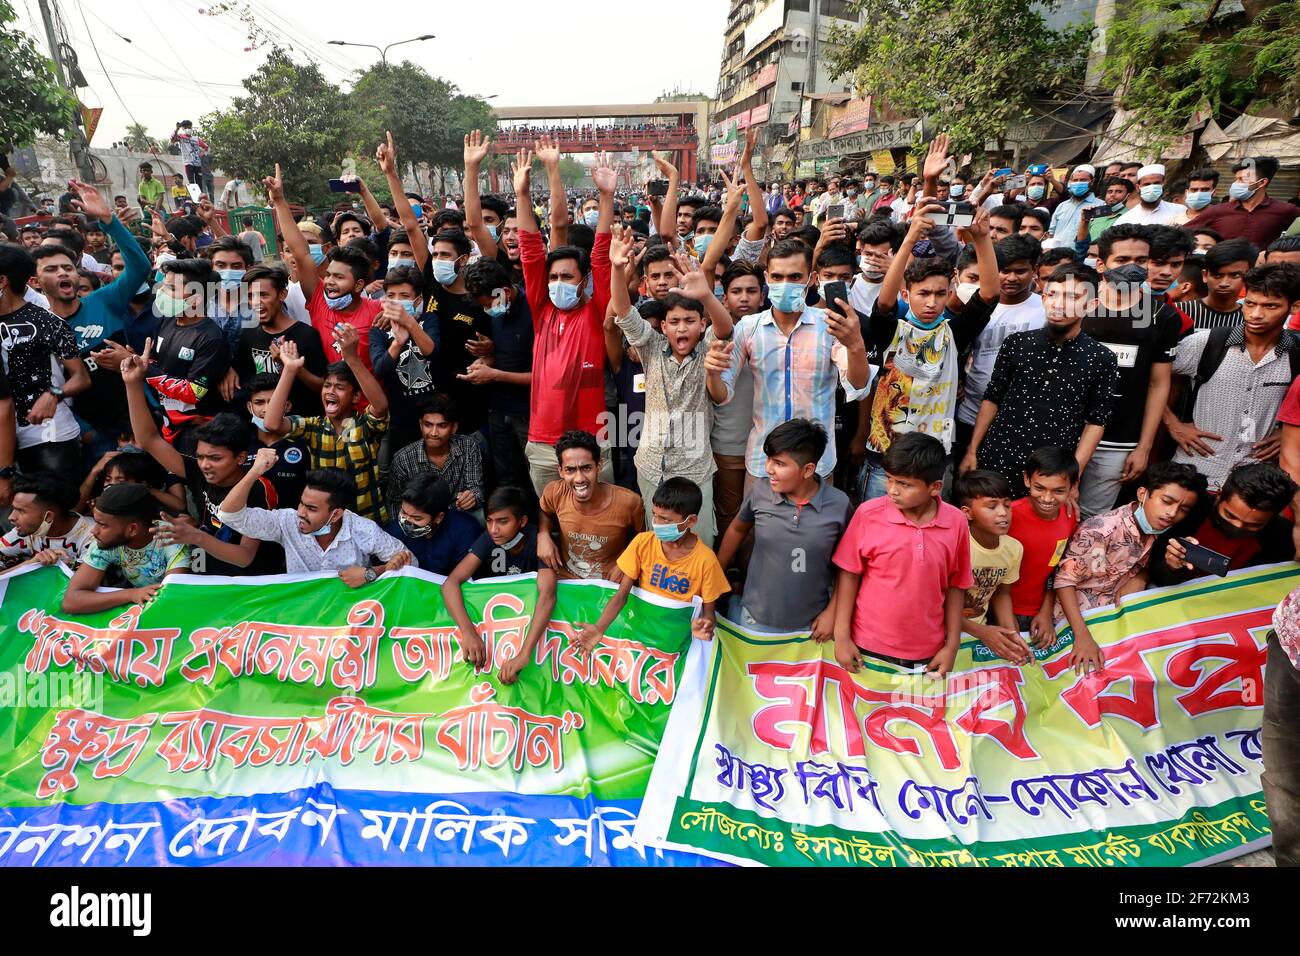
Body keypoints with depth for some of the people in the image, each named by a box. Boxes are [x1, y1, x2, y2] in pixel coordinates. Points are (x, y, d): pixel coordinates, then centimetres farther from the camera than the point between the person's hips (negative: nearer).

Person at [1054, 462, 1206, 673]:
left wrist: (1140, 579, -11)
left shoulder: (1157, 527, -7)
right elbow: (1064, 581, -25)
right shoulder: (1102, 529, -29)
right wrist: (1083, 636, -33)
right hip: (1079, 615, -6)